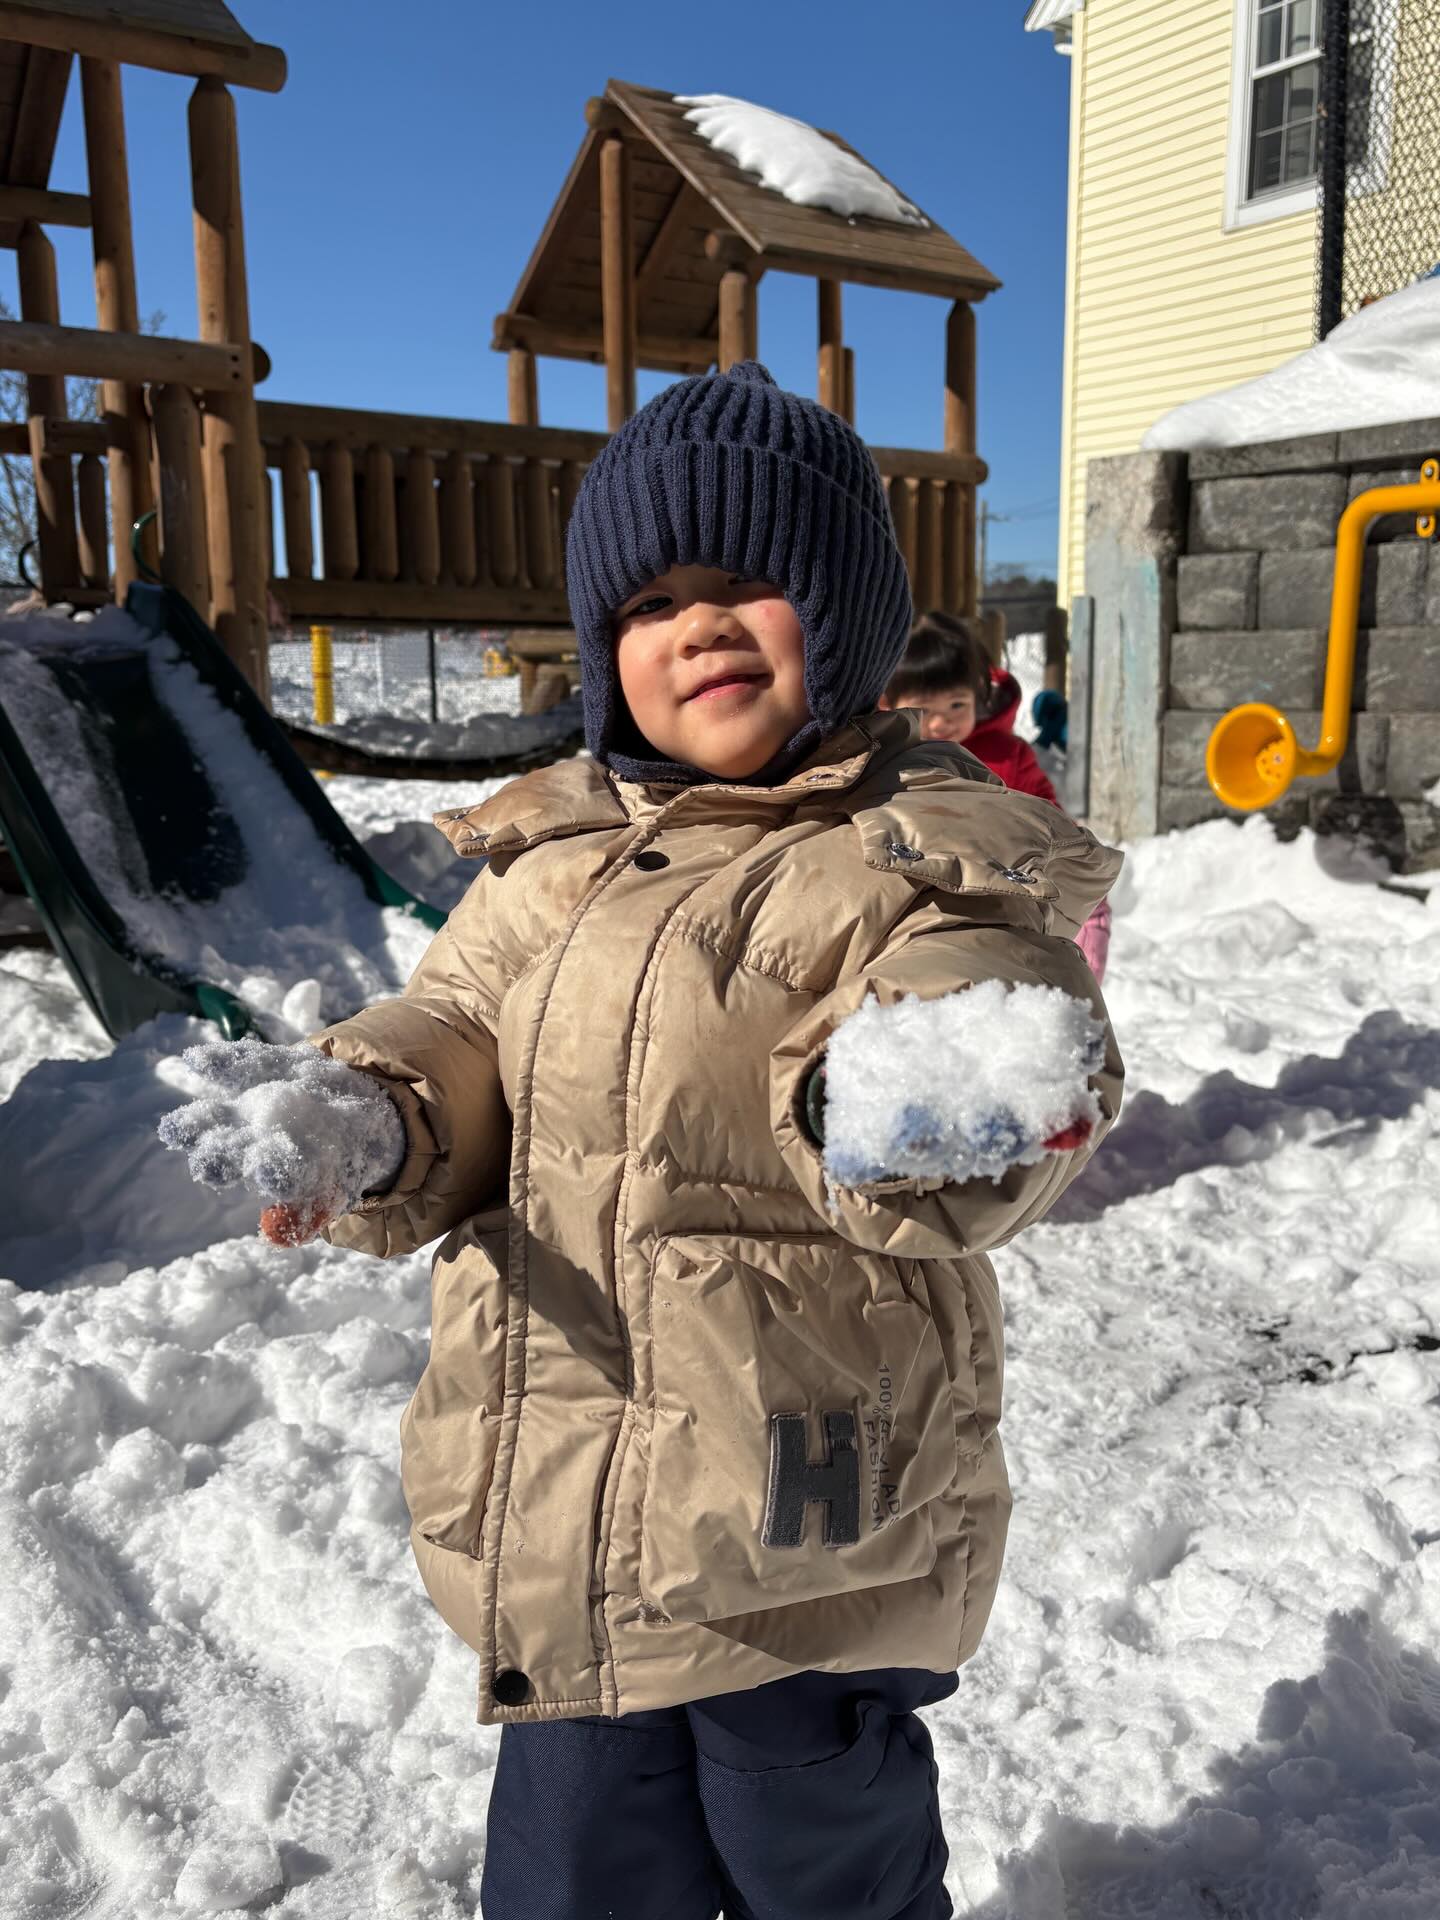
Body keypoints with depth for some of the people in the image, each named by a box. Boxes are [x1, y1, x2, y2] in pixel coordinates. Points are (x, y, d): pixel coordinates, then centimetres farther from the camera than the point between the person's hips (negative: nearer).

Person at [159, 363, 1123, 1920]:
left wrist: (915, 1108, -45)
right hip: (561, 1527, 5)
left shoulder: (931, 860, -11)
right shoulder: (555, 851, 5)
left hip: (809, 1539, -4)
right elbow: (459, 1034, 5)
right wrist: (362, 1124, -16)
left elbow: (986, 1126, -21)